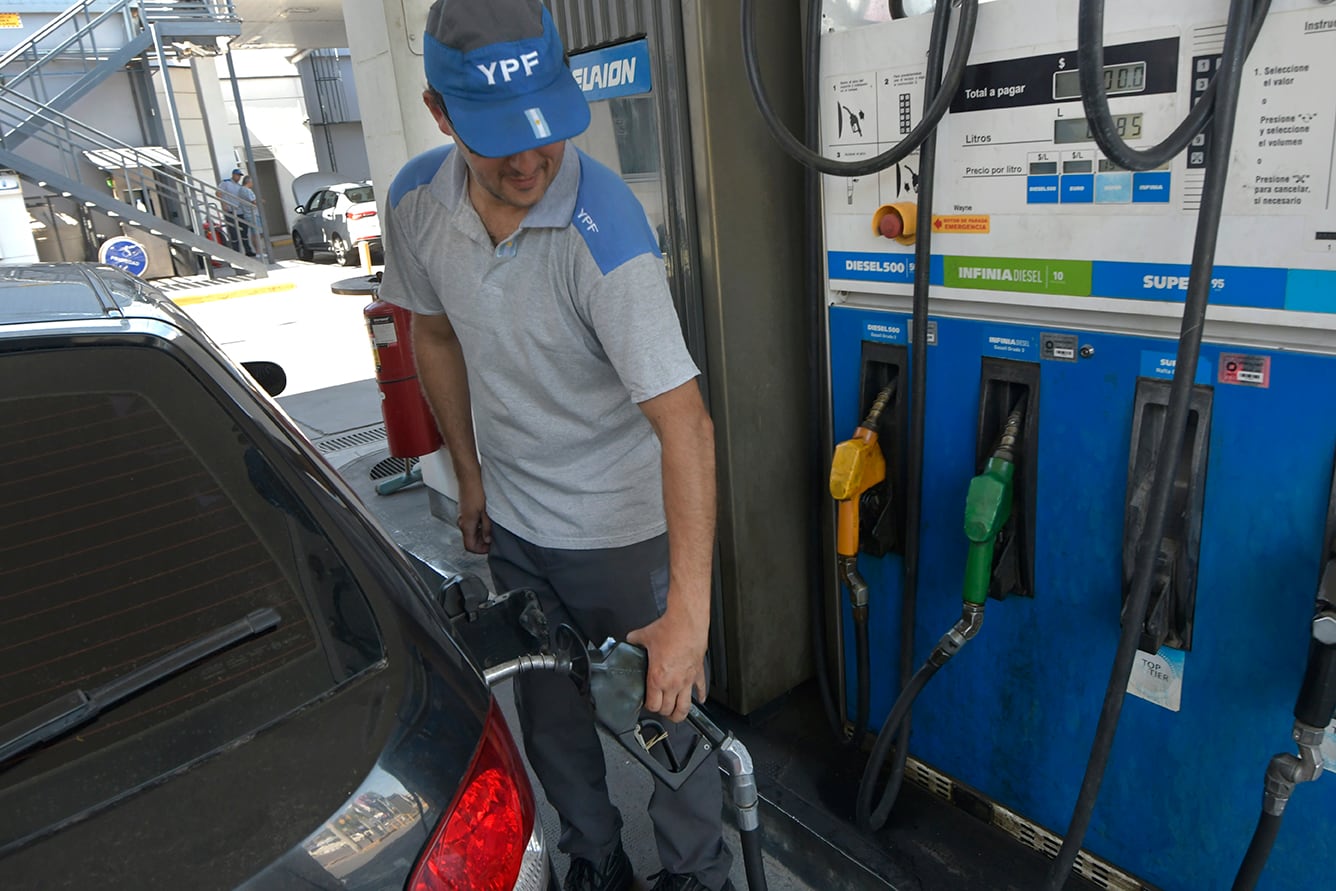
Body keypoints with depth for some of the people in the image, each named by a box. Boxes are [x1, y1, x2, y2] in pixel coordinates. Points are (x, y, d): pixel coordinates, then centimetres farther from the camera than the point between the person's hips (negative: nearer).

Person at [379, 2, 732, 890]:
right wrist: (470, 474, 11)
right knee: (549, 717, 21)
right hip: (514, 524, 6)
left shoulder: (604, 230, -29)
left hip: (624, 526, -5)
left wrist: (688, 613, -38)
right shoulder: (417, 201, -10)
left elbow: (684, 422, -34)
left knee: (667, 712, 11)